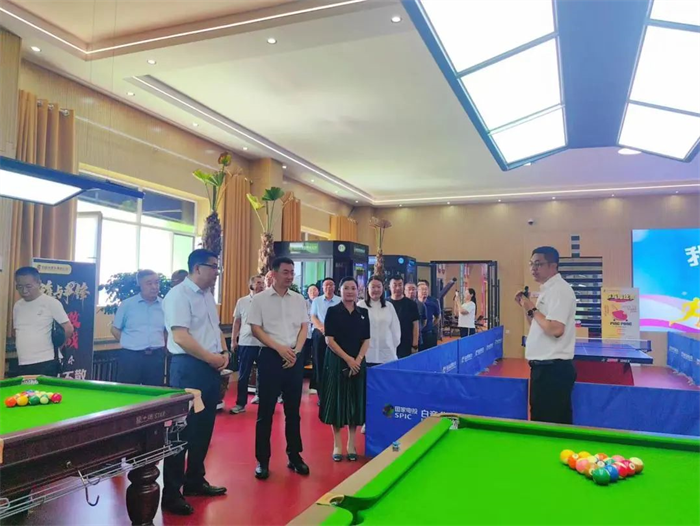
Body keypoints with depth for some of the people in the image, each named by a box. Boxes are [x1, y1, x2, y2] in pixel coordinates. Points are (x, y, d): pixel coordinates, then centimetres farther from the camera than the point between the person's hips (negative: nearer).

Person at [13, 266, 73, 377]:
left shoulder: (51, 302, -8)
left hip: (45, 364, -6)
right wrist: (24, 347, 10)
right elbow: (16, 331, 23)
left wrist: (54, 345, 2)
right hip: (22, 366, 6)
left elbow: (68, 329, -7)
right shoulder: (17, 306, 12)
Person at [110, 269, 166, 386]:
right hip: (130, 356, -2)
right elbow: (115, 329, 8)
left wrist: (157, 345, 9)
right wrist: (129, 343, 2)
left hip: (156, 357, 2)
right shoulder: (127, 304, 0)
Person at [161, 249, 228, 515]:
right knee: (182, 429, -1)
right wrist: (212, 358, -16)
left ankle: (194, 480, 30)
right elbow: (180, 337, -21)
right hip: (189, 367, -9)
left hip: (210, 367, 9)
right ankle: (171, 493, 10)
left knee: (203, 428, 16)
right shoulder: (178, 295, -13)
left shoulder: (207, 295, 14)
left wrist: (223, 353, 5)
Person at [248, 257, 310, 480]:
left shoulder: (299, 299, 8)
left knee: (293, 409, 10)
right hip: (271, 356, -3)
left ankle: (294, 456, 22)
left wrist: (296, 351, -6)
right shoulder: (260, 299, -2)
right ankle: (262, 460, 12)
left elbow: (304, 327, 8)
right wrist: (279, 348, -14)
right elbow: (256, 329, -6)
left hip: (295, 358, 3)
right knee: (266, 410, 3)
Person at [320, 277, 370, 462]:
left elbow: (366, 340, 5)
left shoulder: (363, 313, 6)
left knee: (355, 402, 7)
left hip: (358, 363, 3)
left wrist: (358, 360, -9)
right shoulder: (333, 311, -4)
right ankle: (337, 445, 13)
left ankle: (351, 444, 18)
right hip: (337, 362, -3)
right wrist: (348, 359, -14)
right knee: (337, 401, 2)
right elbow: (329, 340, -9)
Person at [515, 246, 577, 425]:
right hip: (546, 366, 10)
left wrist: (532, 310, -15)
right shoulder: (547, 289, 16)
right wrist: (526, 307, 8)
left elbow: (555, 329, -26)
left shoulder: (559, 290, -16)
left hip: (553, 368, -10)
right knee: (542, 420, 16)